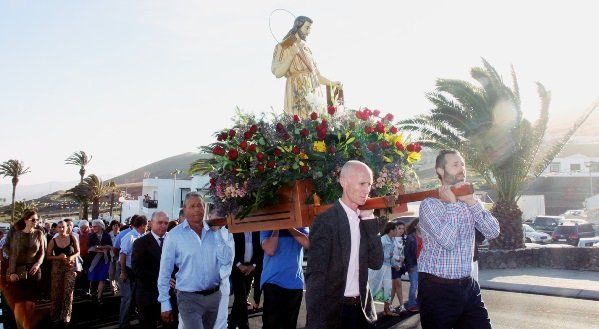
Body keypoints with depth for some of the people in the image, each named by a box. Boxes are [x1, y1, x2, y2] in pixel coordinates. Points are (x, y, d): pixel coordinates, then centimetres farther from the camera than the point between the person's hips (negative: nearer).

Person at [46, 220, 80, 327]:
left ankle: (65, 317, 6)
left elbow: (78, 252, 4)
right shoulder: (53, 241, -3)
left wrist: (72, 257, -15)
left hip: (71, 266, -1)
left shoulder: (73, 238, -3)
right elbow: (48, 256, 1)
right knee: (56, 292, 4)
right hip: (57, 267, 1)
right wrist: (59, 257, -15)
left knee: (68, 291, -5)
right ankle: (55, 317, 19)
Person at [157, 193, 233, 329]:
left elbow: (226, 261, -9)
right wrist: (165, 303, -3)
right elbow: (165, 272, -4)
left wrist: (217, 232, -11)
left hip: (214, 296, 4)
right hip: (189, 298, -4)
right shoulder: (174, 235, -8)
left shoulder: (214, 232, 1)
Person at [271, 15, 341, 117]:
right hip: (298, 95, -6)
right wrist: (292, 55, -15)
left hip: (314, 93, 6)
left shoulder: (306, 48, 20)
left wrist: (331, 83, 16)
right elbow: (278, 73, -8)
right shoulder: (283, 47, 2)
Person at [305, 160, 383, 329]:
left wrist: (370, 221, -7)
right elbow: (315, 275, -15)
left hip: (360, 308, 6)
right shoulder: (325, 220, -14)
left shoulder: (364, 220, 5)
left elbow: (376, 263, -1)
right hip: (331, 310, -6)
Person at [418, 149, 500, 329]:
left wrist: (471, 201, -10)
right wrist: (452, 203, -14)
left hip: (468, 286, 6)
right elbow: (447, 241, -23)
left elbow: (493, 232, -3)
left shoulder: (468, 202, 9)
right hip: (436, 288, -5)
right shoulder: (429, 204, -11)